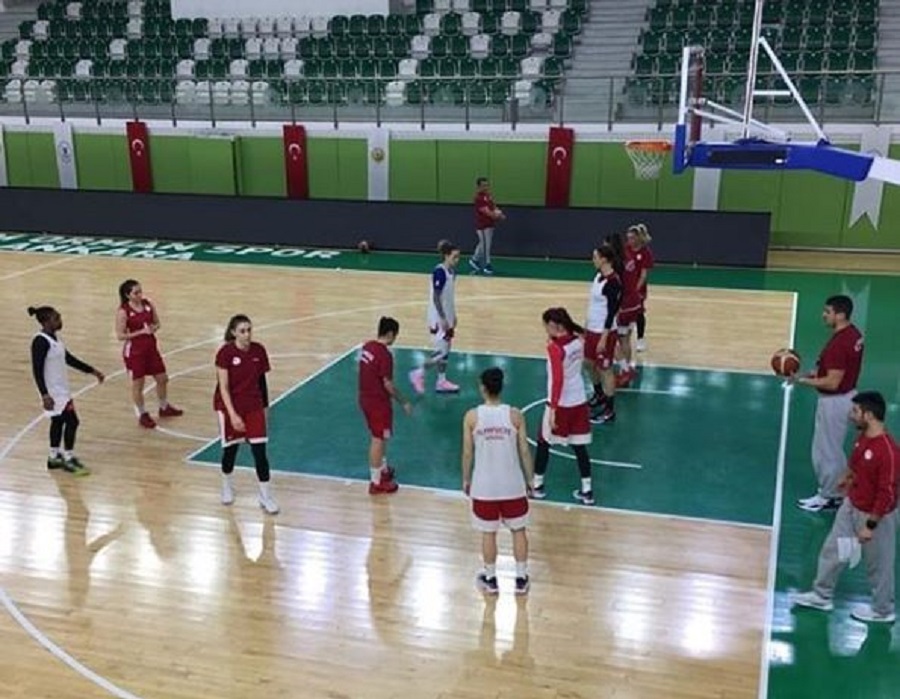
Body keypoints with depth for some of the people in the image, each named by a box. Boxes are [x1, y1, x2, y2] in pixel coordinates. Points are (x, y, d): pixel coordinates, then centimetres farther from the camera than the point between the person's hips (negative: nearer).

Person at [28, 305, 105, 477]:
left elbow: (69, 358, 18)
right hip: (53, 391, -9)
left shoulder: (55, 337, 7)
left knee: (58, 421, 17)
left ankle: (54, 458, 28)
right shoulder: (40, 341, -21)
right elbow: (37, 370, -23)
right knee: (72, 421, -5)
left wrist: (92, 371, 20)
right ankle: (69, 460, 6)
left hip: (62, 389, 9)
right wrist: (44, 394, -29)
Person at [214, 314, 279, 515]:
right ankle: (227, 487, 39)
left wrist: (265, 405, 11)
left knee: (260, 451, -3)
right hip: (230, 407, -2)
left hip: (254, 407, 3)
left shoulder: (259, 351, -5)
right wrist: (232, 414, -23)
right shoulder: (225, 353, -17)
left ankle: (266, 497, 7)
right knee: (230, 449, 12)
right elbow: (223, 387, -17)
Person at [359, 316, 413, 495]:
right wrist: (404, 402, -11)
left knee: (377, 437, 23)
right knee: (378, 440, 2)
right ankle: (376, 483, 12)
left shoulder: (367, 346, 3)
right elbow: (388, 384, -20)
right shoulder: (385, 354, -22)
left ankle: (383, 470, 39)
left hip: (365, 398, 9)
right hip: (378, 402, -9)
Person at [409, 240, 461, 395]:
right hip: (439, 318, -9)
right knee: (441, 351, -6)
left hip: (448, 316, 9)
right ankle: (418, 374, 9)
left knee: (446, 350, 14)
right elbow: (436, 298, -20)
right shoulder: (439, 272, -21)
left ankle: (441, 381, 23)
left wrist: (453, 315, 18)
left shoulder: (452, 271, 5)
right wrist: (442, 319, -21)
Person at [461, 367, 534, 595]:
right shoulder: (515, 415, -10)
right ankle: (521, 580, 24)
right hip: (513, 485, 0)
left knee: (488, 533, 15)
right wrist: (530, 480, 8)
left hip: (484, 486, 0)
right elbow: (524, 452, -5)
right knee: (518, 531, 17)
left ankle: (490, 580, 28)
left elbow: (468, 453, -4)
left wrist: (466, 479, 11)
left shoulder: (472, 416, -11)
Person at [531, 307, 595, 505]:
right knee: (579, 446, 12)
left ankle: (537, 486, 25)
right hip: (579, 401, 6)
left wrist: (552, 409, -22)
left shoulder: (555, 348, -19)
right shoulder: (578, 341, 1)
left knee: (543, 443, 13)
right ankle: (587, 491, 15)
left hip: (561, 404, -6)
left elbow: (558, 380, -24)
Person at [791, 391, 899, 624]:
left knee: (878, 565, 13)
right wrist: (848, 476, 31)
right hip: (851, 505, 8)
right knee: (833, 549, 18)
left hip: (876, 515, -8)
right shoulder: (863, 436, -7)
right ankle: (822, 596, 37)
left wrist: (870, 525, -23)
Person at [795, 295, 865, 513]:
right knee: (833, 449, 23)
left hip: (834, 401, -10)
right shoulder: (853, 334, 2)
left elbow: (832, 383, -28)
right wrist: (818, 372, 9)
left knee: (826, 451, 6)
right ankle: (835, 491, 35)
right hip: (846, 395, 10)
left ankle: (827, 497, 20)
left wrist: (803, 380, -19)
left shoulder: (838, 344, -29)